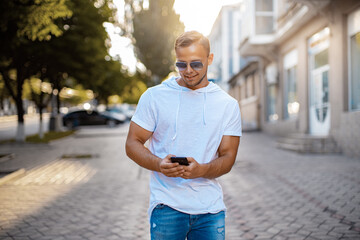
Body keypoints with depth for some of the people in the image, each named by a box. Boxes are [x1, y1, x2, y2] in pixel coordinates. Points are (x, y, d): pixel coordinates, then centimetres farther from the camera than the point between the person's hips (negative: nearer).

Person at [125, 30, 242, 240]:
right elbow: (133, 144, 3)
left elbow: (227, 158, 3)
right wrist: (159, 164, -17)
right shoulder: (154, 96, 2)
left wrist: (201, 170, -18)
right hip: (167, 206, -1)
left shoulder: (228, 104, 6)